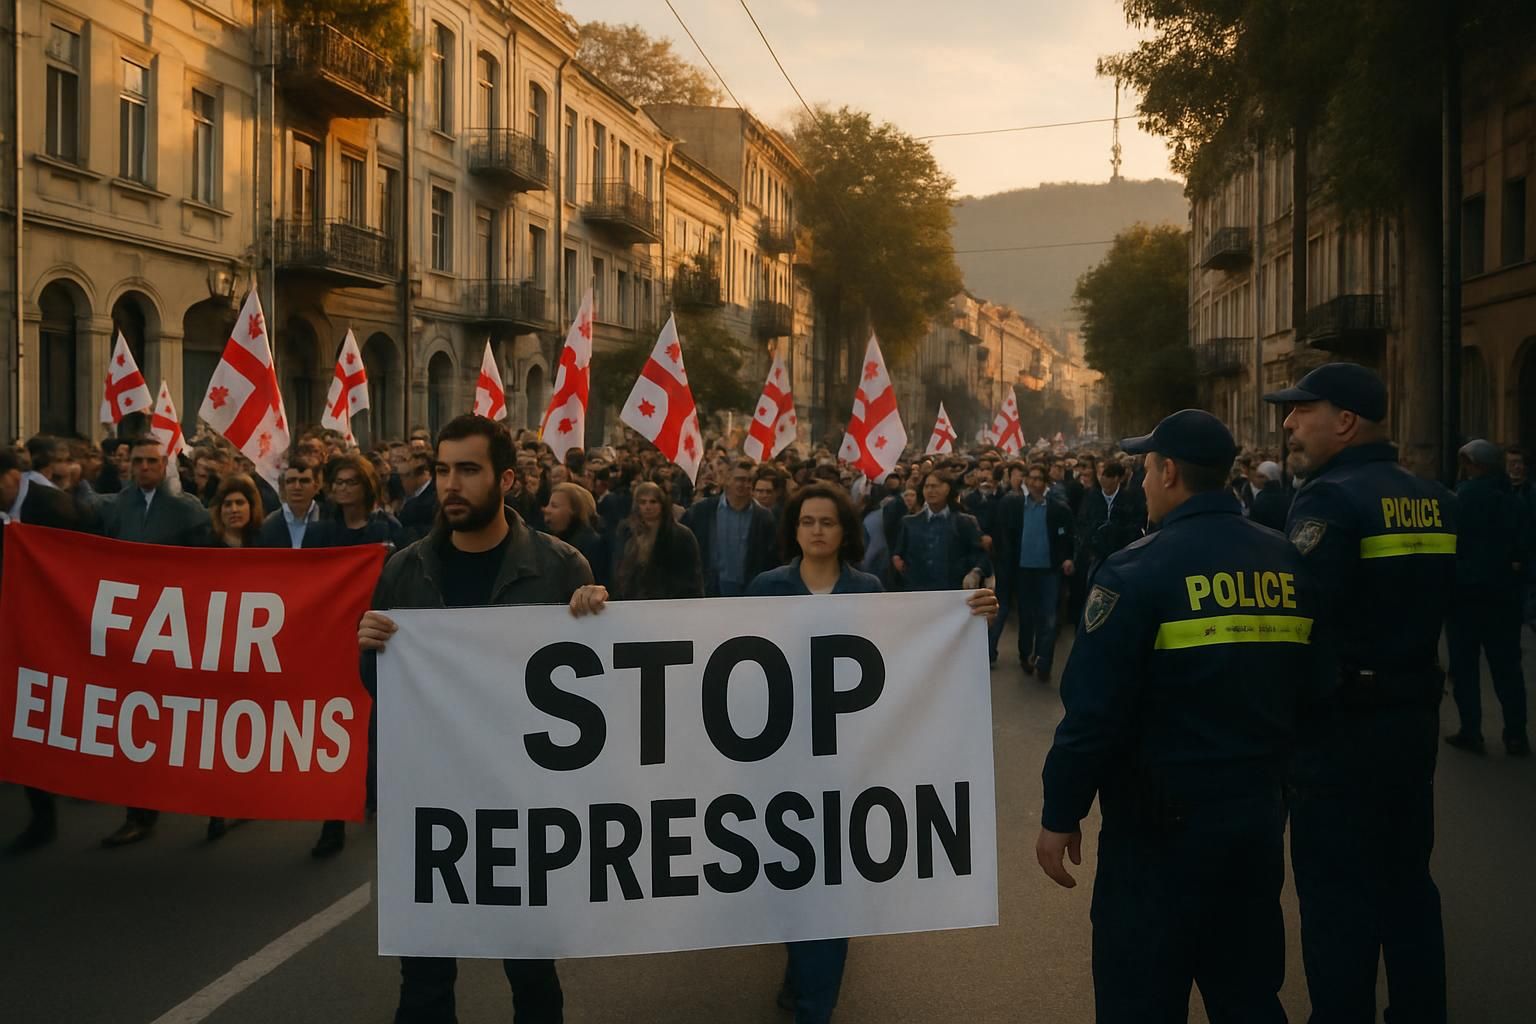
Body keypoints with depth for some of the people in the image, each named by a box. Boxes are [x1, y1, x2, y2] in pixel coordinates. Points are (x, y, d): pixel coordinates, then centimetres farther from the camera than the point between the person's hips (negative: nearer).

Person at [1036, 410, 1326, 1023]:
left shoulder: (1139, 569, -15)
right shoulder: (1288, 564, 3)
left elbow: (1095, 708, -17)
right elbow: (1309, 690, 9)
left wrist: (1060, 815, -8)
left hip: (1164, 820, -6)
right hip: (1259, 812, 6)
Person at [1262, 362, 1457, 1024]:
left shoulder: (1330, 499, -17)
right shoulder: (1436, 501, 7)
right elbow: (1428, 603, 14)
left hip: (1343, 721, -8)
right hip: (1415, 712, 8)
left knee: (1338, 896, 1)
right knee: (1406, 881, 17)